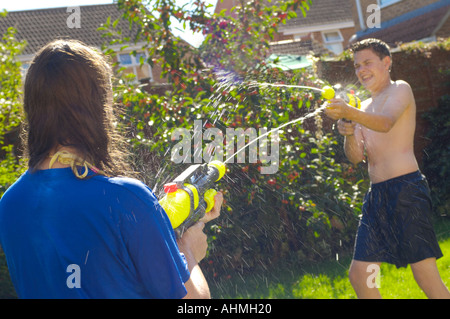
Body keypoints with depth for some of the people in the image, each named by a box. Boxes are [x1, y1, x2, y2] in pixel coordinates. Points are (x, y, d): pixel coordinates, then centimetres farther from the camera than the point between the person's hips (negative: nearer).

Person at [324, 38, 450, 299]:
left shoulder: (400, 89, 1)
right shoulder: (366, 107, 22)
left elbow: (386, 123, -22)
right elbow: (356, 156, 12)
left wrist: (349, 112, -39)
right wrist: (349, 135, -10)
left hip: (406, 189, -7)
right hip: (377, 196, 8)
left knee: (426, 275, -10)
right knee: (359, 275, 4)